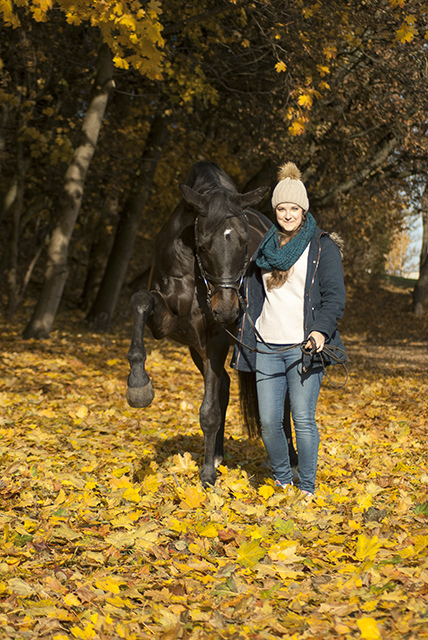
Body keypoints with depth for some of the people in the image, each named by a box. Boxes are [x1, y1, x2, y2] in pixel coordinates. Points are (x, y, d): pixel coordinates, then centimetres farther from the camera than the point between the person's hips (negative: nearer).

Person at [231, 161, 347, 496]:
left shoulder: (323, 247, 1)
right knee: (268, 422, 4)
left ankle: (307, 489, 8)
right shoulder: (265, 248, 14)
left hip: (303, 348, -4)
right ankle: (282, 480, 24)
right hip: (267, 349, 4)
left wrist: (321, 329, -18)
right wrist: (245, 338, 15)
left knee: (304, 419, -6)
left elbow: (335, 296, -5)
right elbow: (253, 296, 23)